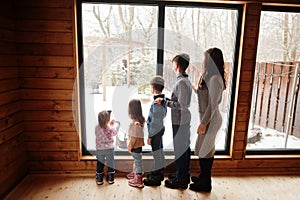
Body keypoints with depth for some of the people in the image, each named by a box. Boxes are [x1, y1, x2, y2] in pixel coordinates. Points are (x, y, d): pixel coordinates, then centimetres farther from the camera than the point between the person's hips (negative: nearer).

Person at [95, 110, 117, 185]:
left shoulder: (97, 128, -12)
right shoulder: (111, 128, -17)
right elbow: (115, 133, 4)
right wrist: (113, 125, 16)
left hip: (99, 149, 1)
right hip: (110, 149, -1)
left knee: (100, 165, 15)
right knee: (110, 164, 15)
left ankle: (99, 180, 25)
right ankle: (110, 179, 25)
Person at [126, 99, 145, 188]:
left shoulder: (135, 122, -29)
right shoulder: (141, 119, -1)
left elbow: (134, 137, -25)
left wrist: (129, 146, -12)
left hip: (136, 145, -9)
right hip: (139, 144, 9)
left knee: (137, 161, 4)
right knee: (136, 160, 25)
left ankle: (138, 180, 19)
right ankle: (135, 173, 45)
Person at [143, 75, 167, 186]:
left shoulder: (156, 102, -24)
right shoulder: (163, 100, 6)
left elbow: (155, 122, -24)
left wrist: (150, 136, -17)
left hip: (155, 131, -10)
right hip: (160, 129, 10)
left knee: (156, 153, 1)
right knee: (159, 151, 18)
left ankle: (156, 177, 14)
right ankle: (160, 173, 34)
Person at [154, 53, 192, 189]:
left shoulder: (181, 82, -20)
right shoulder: (186, 80, 10)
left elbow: (181, 105, -25)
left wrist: (164, 102, -20)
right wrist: (167, 100, 13)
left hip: (179, 122, -10)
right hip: (185, 120, 10)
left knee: (179, 149, 1)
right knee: (185, 147, 17)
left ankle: (181, 180, 16)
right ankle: (184, 174, 33)